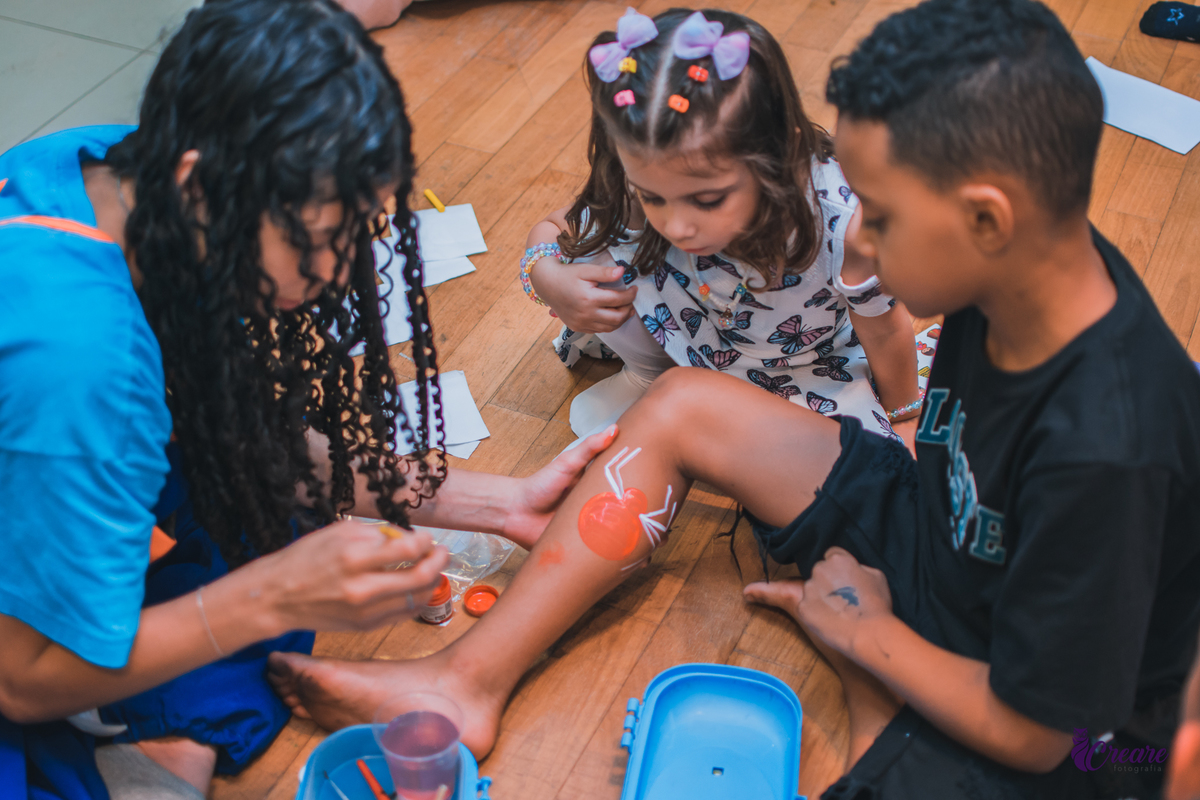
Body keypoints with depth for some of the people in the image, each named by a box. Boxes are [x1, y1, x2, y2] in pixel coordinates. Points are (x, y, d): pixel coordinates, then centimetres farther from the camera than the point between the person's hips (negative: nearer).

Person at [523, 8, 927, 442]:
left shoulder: (844, 226, -40)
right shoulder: (632, 199, -32)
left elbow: (885, 332, -19)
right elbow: (549, 228, -10)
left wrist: (903, 415, 0)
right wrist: (546, 278, -34)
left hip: (805, 370, -1)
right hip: (690, 341, 2)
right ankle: (649, 376, 8)